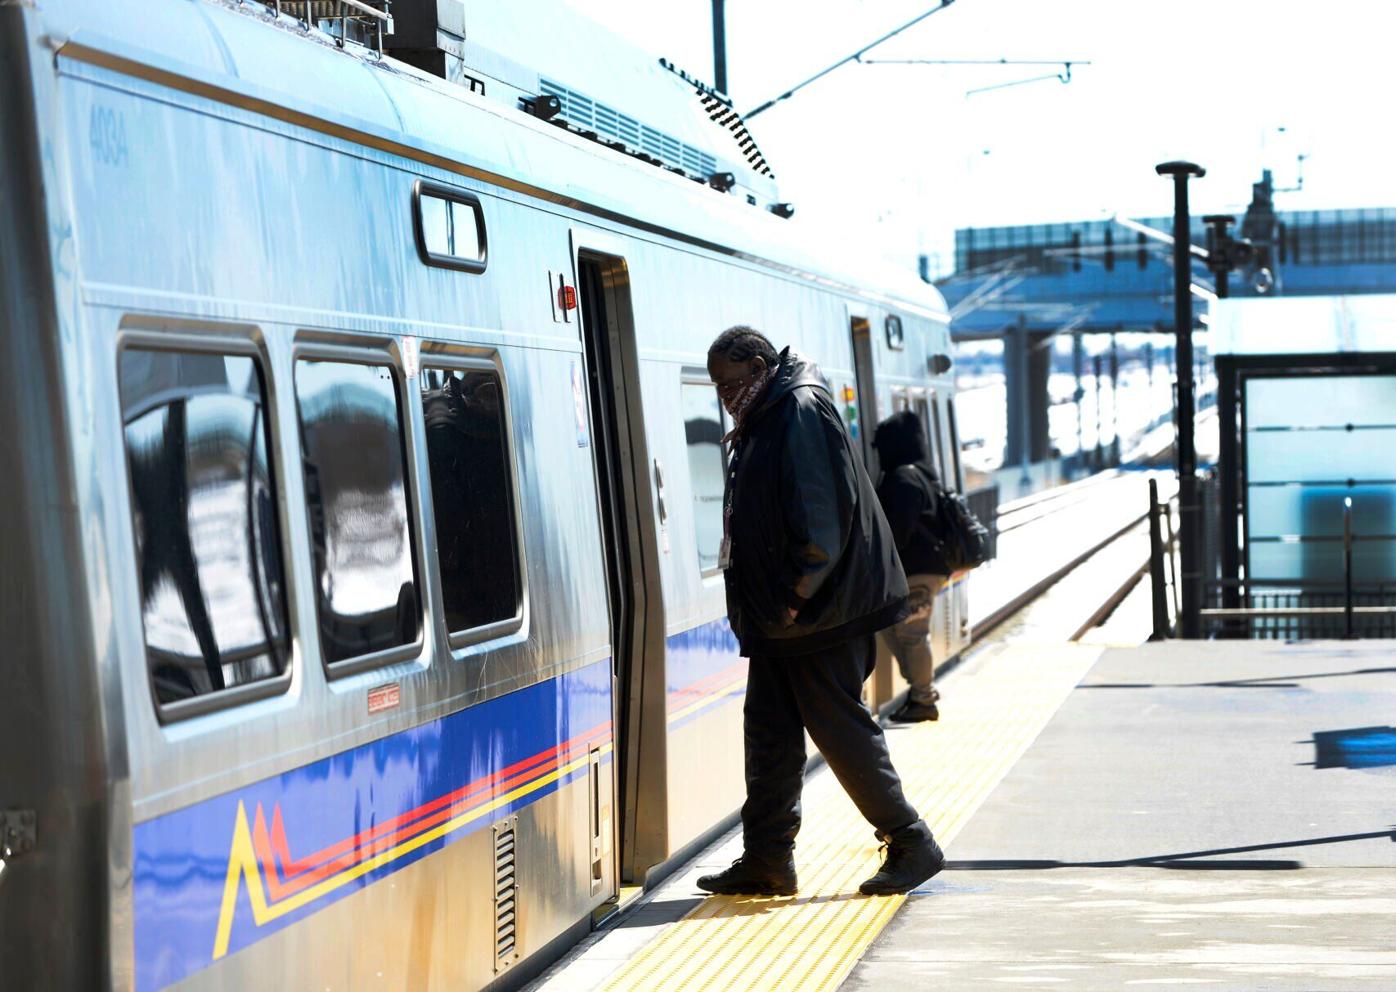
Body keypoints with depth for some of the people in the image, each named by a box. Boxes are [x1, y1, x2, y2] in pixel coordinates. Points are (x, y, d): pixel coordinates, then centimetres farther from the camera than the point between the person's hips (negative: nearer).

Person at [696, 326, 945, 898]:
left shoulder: (802, 412, -14)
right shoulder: (761, 423, 16)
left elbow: (823, 515, -21)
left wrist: (797, 595, -19)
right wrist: (765, 604, 14)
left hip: (819, 614, -10)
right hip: (779, 616, 10)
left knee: (841, 730, -4)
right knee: (769, 732, 9)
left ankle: (911, 845, 6)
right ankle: (766, 861, 14)